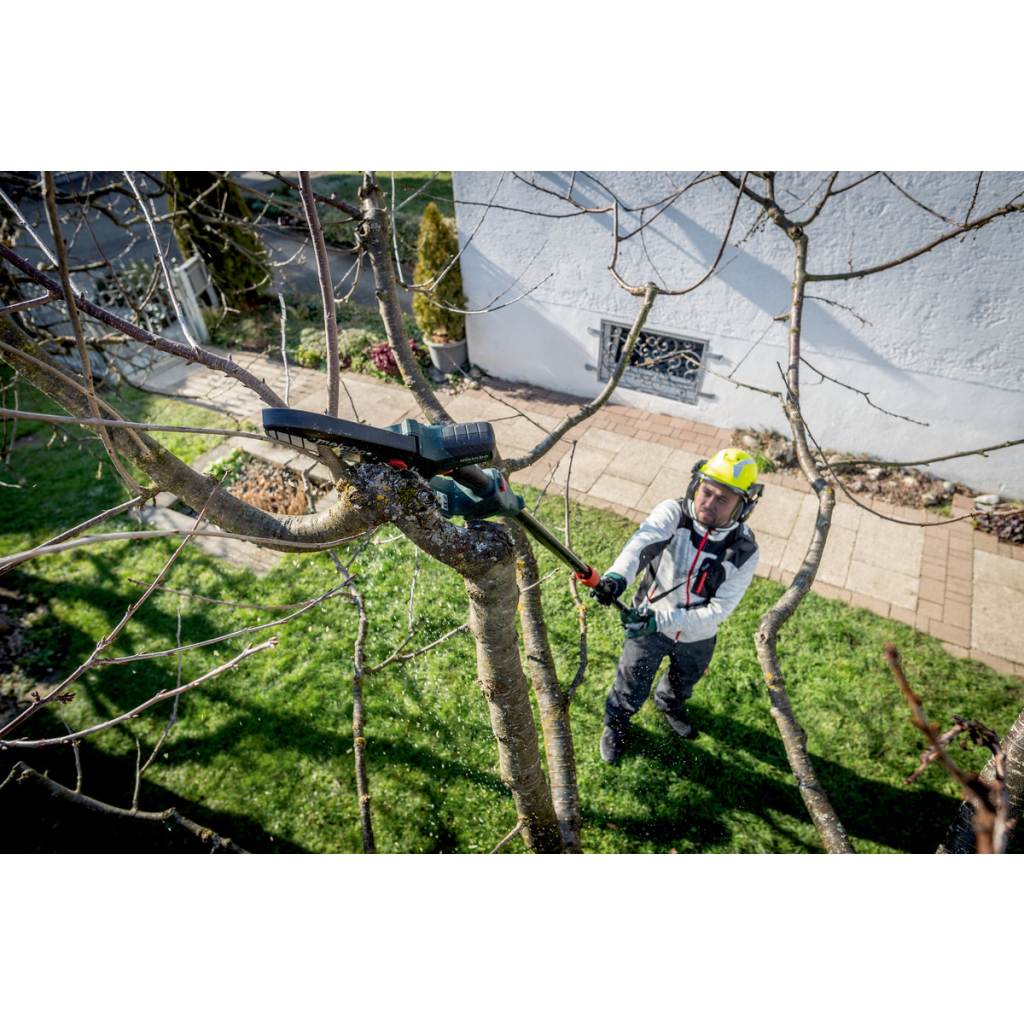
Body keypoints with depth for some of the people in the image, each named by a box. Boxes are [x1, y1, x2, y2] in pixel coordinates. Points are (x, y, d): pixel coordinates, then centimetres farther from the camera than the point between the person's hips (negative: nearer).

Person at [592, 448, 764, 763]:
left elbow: (717, 611, -26)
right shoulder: (673, 513, -26)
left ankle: (670, 705, 69)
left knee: (683, 681, 33)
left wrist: (660, 620, -38)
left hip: (697, 638, 2)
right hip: (650, 622, -2)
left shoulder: (744, 552, -23)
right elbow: (643, 541, -46)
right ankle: (616, 723, 53)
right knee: (630, 690, 18)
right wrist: (618, 575, -67)